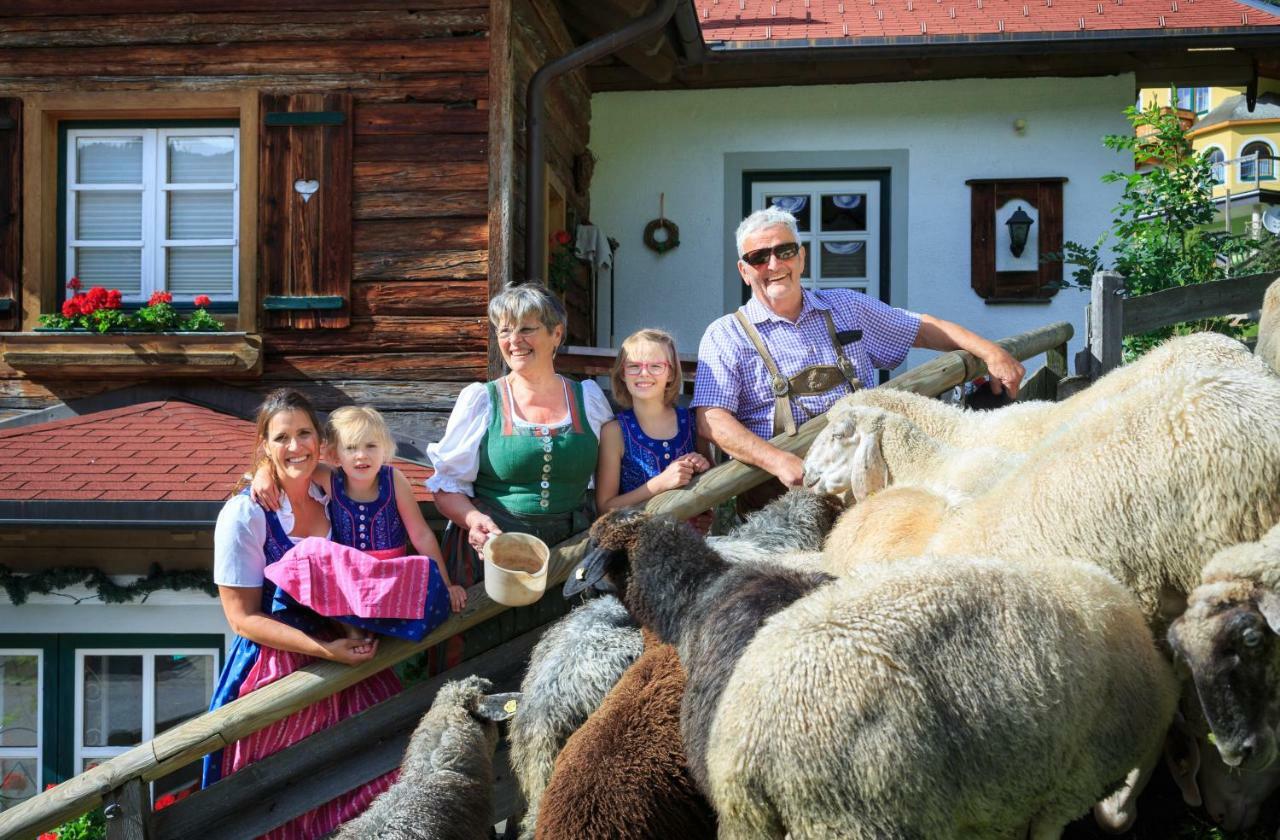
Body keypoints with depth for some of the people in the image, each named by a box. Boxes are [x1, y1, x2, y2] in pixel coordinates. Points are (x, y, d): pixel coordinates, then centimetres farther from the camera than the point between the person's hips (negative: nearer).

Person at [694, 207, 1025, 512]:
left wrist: (991, 352, 13)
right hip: (780, 487, -3)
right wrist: (779, 461, -23)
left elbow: (924, 329, 27)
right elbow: (712, 420, -8)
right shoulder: (726, 336, 5)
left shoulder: (847, 307, 19)